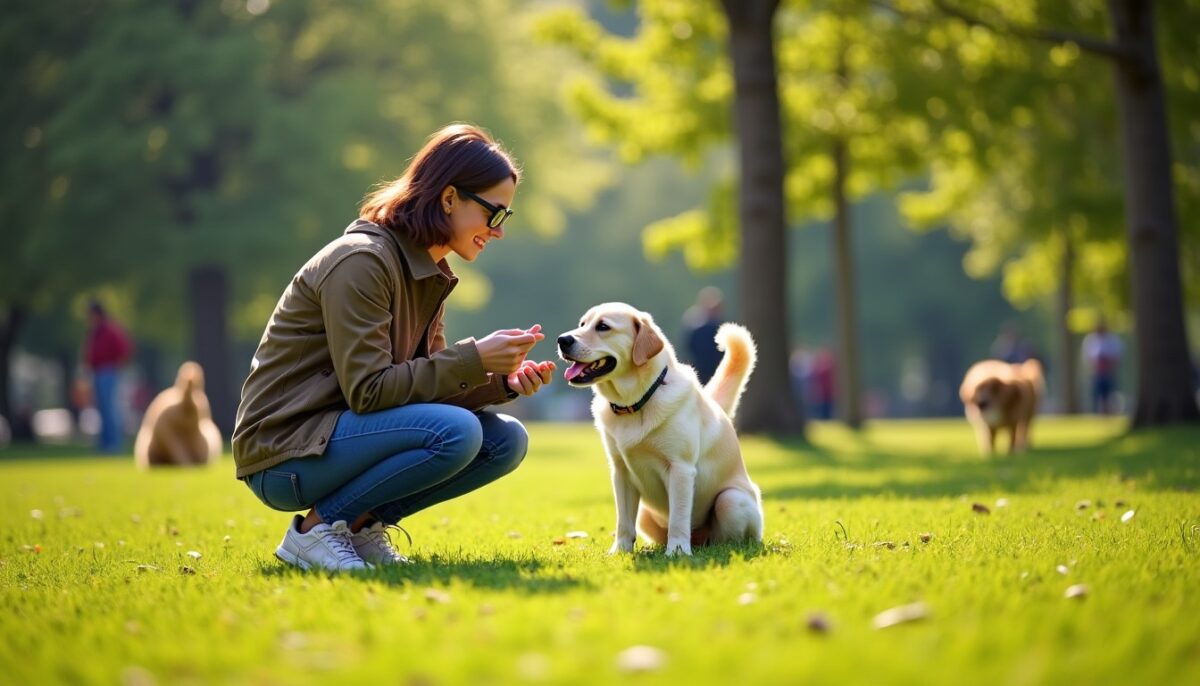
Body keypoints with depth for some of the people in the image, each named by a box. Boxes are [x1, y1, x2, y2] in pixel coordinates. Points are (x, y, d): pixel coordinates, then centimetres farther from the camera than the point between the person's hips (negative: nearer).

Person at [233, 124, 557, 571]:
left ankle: (362, 524, 3)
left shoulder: (429, 274, 10)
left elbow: (427, 384, 8)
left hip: (343, 431, 9)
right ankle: (315, 528, -12)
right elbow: (367, 390, -24)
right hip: (284, 456, -9)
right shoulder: (361, 261, -19)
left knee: (506, 440, -2)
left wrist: (503, 382, -8)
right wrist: (474, 359, -22)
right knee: (454, 432, -29)